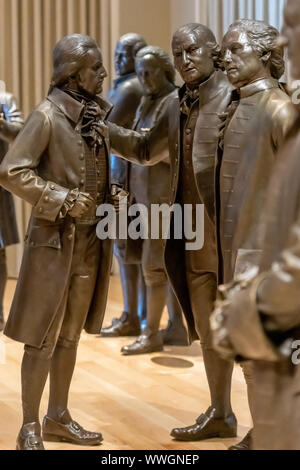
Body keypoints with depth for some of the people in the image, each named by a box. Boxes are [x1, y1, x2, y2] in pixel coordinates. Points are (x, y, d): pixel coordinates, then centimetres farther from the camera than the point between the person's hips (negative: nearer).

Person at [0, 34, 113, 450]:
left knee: (71, 334, 15)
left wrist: (112, 198, 2)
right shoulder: (48, 116, -13)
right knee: (43, 337, 0)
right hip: (55, 238, -7)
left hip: (91, 239, 7)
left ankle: (58, 417, 27)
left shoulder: (97, 114, 8)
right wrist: (62, 199, -19)